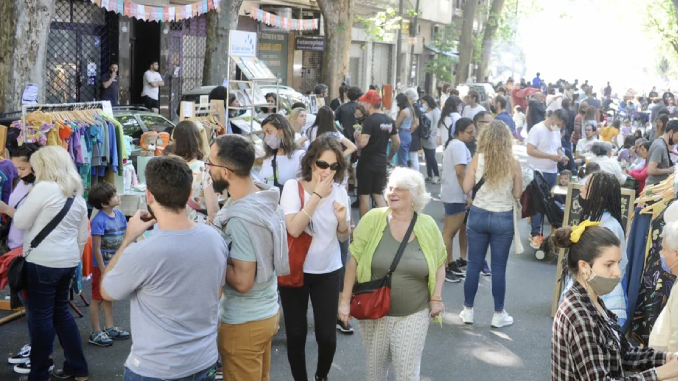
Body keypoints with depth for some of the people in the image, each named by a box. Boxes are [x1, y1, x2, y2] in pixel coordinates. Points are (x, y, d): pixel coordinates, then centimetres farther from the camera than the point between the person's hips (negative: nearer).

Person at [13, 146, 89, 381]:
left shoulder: (44, 188, -12)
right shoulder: (77, 196, 12)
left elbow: (20, 223, -7)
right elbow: (83, 236, 15)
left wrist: (26, 203, 10)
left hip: (43, 262, -8)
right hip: (67, 262, 8)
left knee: (40, 316, 2)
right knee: (61, 311, 17)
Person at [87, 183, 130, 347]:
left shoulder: (120, 215, -1)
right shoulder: (98, 220, -21)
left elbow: (124, 240, 9)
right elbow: (96, 248, -19)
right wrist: (103, 271, -16)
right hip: (102, 266, -7)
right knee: (97, 299, 7)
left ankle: (110, 328, 31)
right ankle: (96, 333, 16)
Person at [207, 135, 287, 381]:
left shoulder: (241, 219, -27)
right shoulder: (264, 199, 0)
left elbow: (242, 281, -25)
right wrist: (215, 224, 1)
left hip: (244, 323, -8)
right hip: (267, 312, 8)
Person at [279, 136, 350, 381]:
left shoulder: (339, 191, -1)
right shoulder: (293, 187, -12)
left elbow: (343, 237, 5)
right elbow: (294, 229, -25)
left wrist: (342, 220, -17)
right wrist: (317, 195, -24)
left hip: (328, 272, 2)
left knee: (327, 335, 2)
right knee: (296, 334, 6)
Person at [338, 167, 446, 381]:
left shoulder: (428, 226, -4)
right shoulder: (372, 219, -9)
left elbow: (439, 263, 8)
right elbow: (354, 261, -6)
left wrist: (436, 298, -2)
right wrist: (345, 300, -7)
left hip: (413, 315, 0)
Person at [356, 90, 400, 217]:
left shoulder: (370, 120, -16)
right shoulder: (389, 120, 7)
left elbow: (362, 143, -23)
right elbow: (397, 142, 12)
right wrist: (389, 157, 22)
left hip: (367, 162, -7)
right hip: (381, 162, 7)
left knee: (364, 195, 4)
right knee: (379, 195, 15)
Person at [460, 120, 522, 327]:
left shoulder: (477, 159, -8)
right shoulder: (513, 163, -7)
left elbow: (466, 188, -5)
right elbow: (517, 194, -1)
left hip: (478, 215, 1)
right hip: (503, 219, -1)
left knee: (474, 265, 11)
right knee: (499, 268, 8)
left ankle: (468, 310, 19)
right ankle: (499, 314, 16)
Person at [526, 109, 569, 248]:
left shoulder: (556, 131, 12)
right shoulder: (537, 129, -12)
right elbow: (530, 150, -20)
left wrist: (561, 155, -1)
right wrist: (551, 156, -21)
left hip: (552, 172, 8)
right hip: (538, 172, -8)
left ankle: (537, 231, 18)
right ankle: (535, 235, -2)